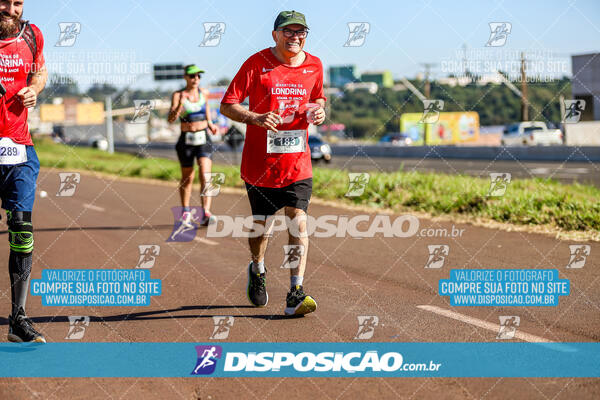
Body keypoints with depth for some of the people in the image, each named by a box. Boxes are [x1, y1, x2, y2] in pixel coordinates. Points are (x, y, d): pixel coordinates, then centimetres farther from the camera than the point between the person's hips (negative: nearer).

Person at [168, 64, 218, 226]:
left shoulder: (203, 93, 4)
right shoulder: (177, 95, -6)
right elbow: (171, 119, -17)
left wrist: (210, 123, 17)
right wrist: (180, 104, -31)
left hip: (204, 139, 1)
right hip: (186, 140, -1)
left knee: (205, 176, -15)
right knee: (187, 178, 12)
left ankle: (206, 214, -23)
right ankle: (186, 212, 31)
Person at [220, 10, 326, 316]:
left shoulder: (314, 66, 5)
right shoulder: (257, 64, -7)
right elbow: (226, 106, -8)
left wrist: (318, 110, 0)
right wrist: (255, 118, -26)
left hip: (298, 161, 2)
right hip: (260, 161, -2)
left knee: (298, 220, -12)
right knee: (260, 221, 11)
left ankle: (296, 293, -13)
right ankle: (257, 270, 41)